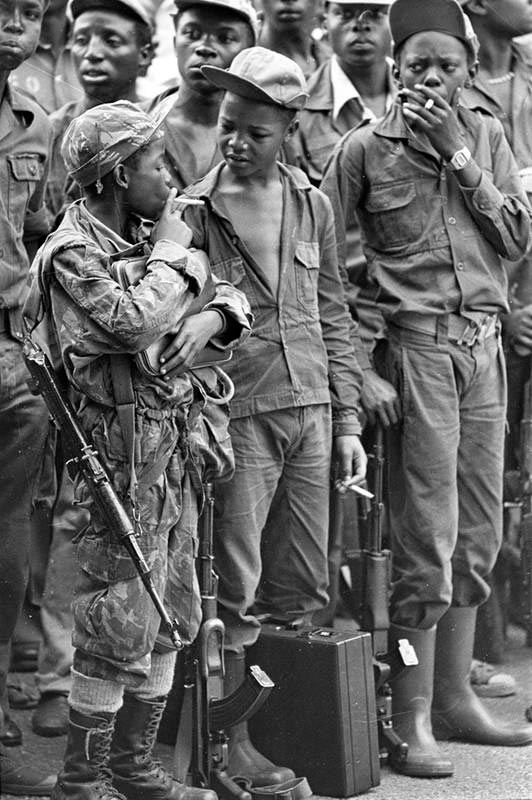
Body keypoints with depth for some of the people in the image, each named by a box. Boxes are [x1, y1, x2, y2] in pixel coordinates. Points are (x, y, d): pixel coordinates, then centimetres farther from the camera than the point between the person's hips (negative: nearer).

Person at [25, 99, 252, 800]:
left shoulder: (142, 239, 14)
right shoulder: (73, 252, -11)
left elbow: (233, 296, 16)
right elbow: (135, 324, -26)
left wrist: (212, 317, -7)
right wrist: (174, 251, -12)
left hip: (175, 448, 9)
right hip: (123, 454, -9)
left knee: (170, 616, 13)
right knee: (119, 624, -5)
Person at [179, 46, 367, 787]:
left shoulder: (311, 203, 8)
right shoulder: (193, 211, -5)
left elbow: (333, 318, 13)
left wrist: (348, 420, 10)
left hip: (310, 411, 4)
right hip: (237, 415, -4)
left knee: (303, 586, 10)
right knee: (236, 588, -1)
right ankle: (231, 741, 10)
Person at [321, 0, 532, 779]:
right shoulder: (365, 148, -3)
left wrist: (458, 154, -5)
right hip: (417, 343, -5)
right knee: (426, 538, -7)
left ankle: (455, 696, 22)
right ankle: (412, 720, 1)